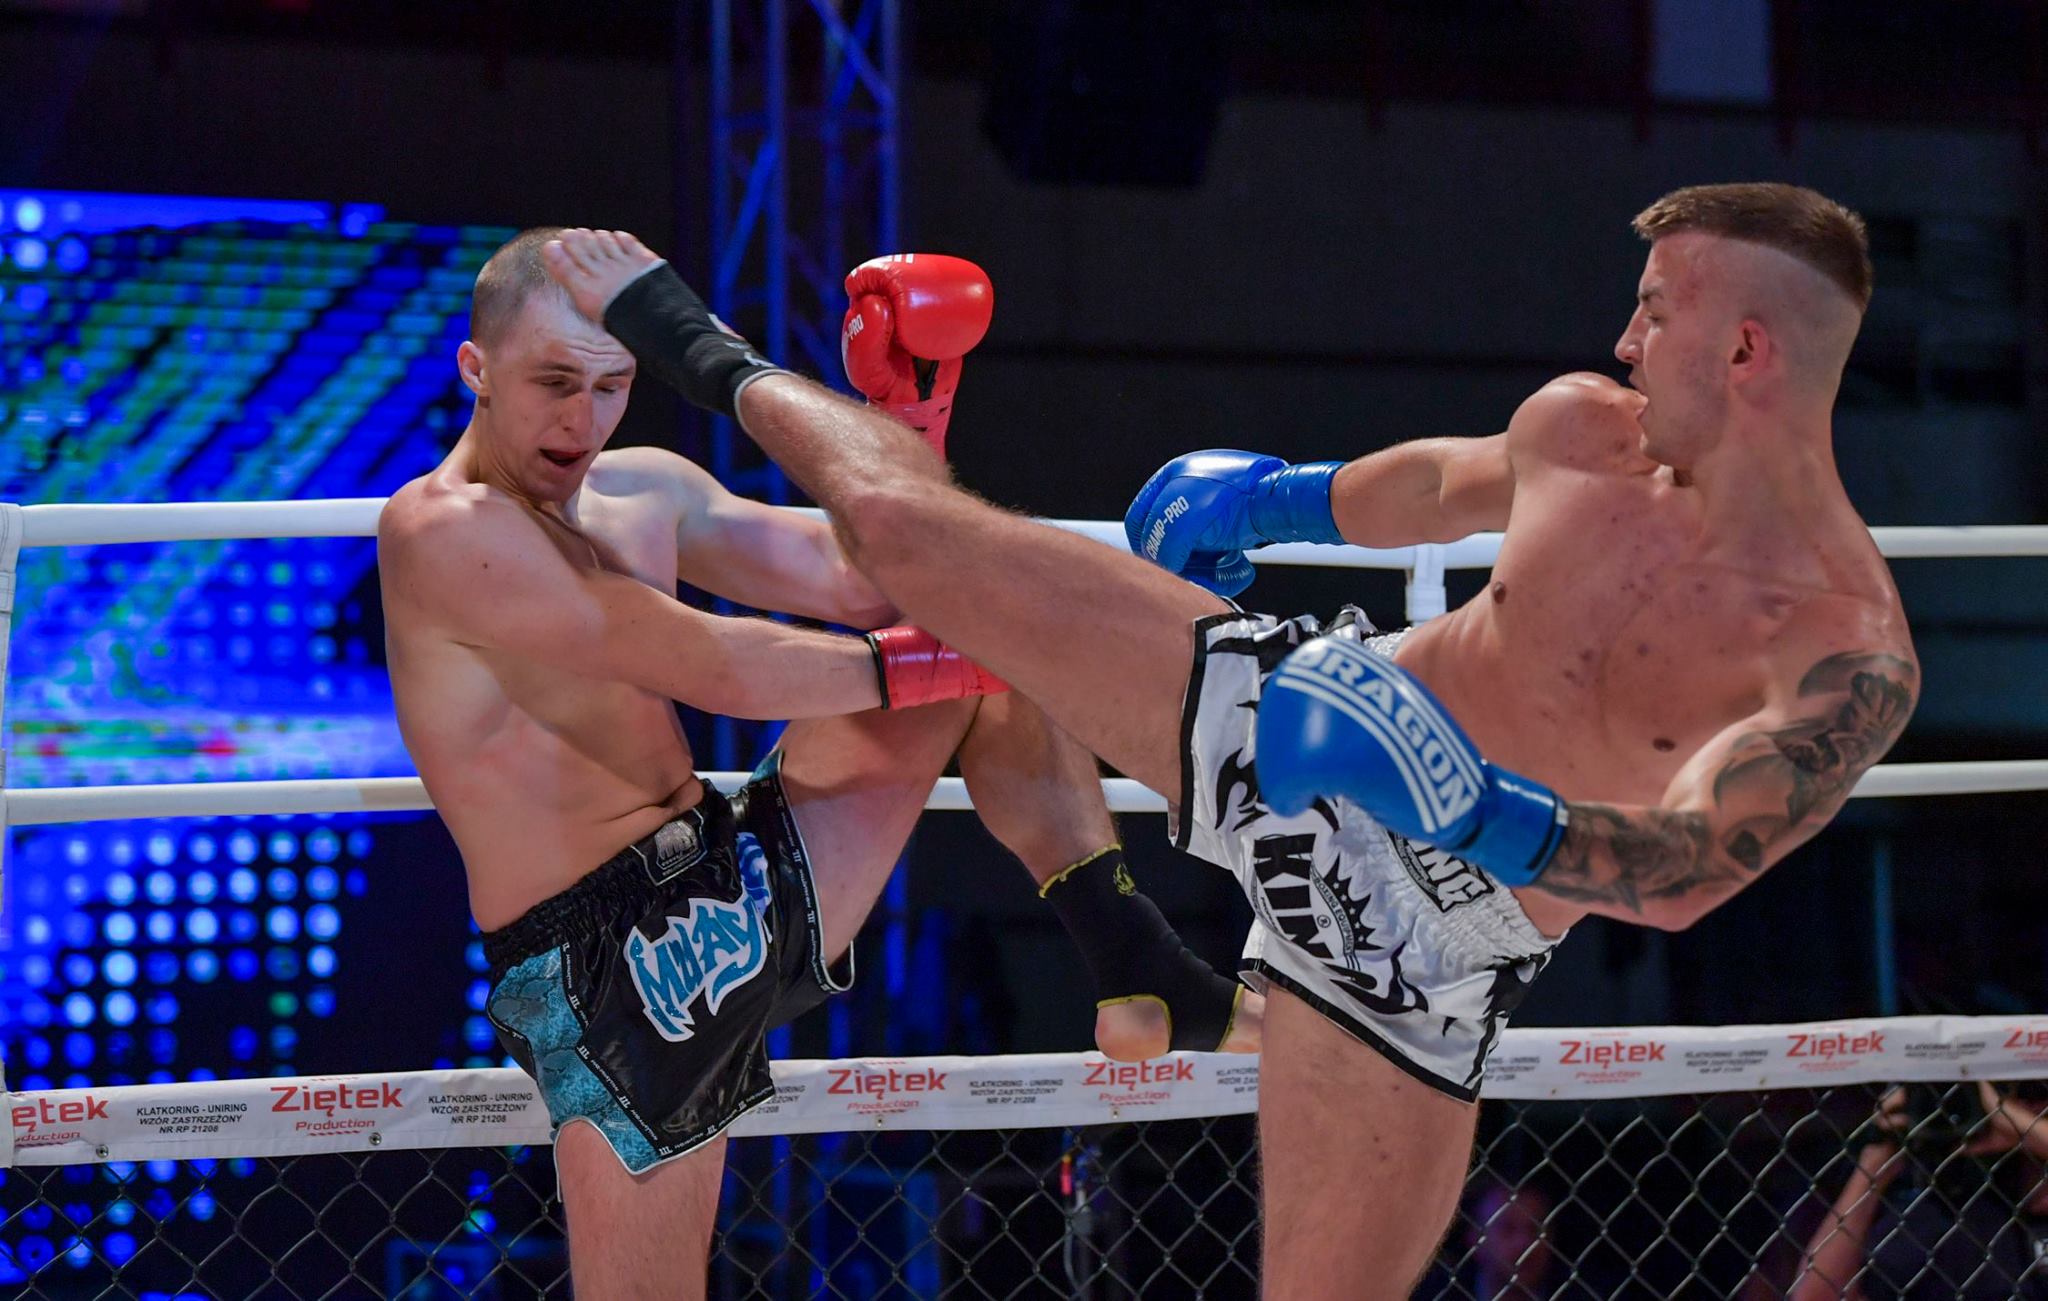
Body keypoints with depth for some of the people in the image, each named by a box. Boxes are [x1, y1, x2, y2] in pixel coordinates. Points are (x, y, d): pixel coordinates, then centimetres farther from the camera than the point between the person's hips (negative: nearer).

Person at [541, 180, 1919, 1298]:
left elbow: (1686, 875, -39)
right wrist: (1289, 495, 28)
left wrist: (1465, 809, -51)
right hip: (1287, 700, 4)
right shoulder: (1586, 428, -8)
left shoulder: (1853, 664, -25)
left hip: (1428, 938, -4)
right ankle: (718, 365, 33)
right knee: (901, 517, 2)